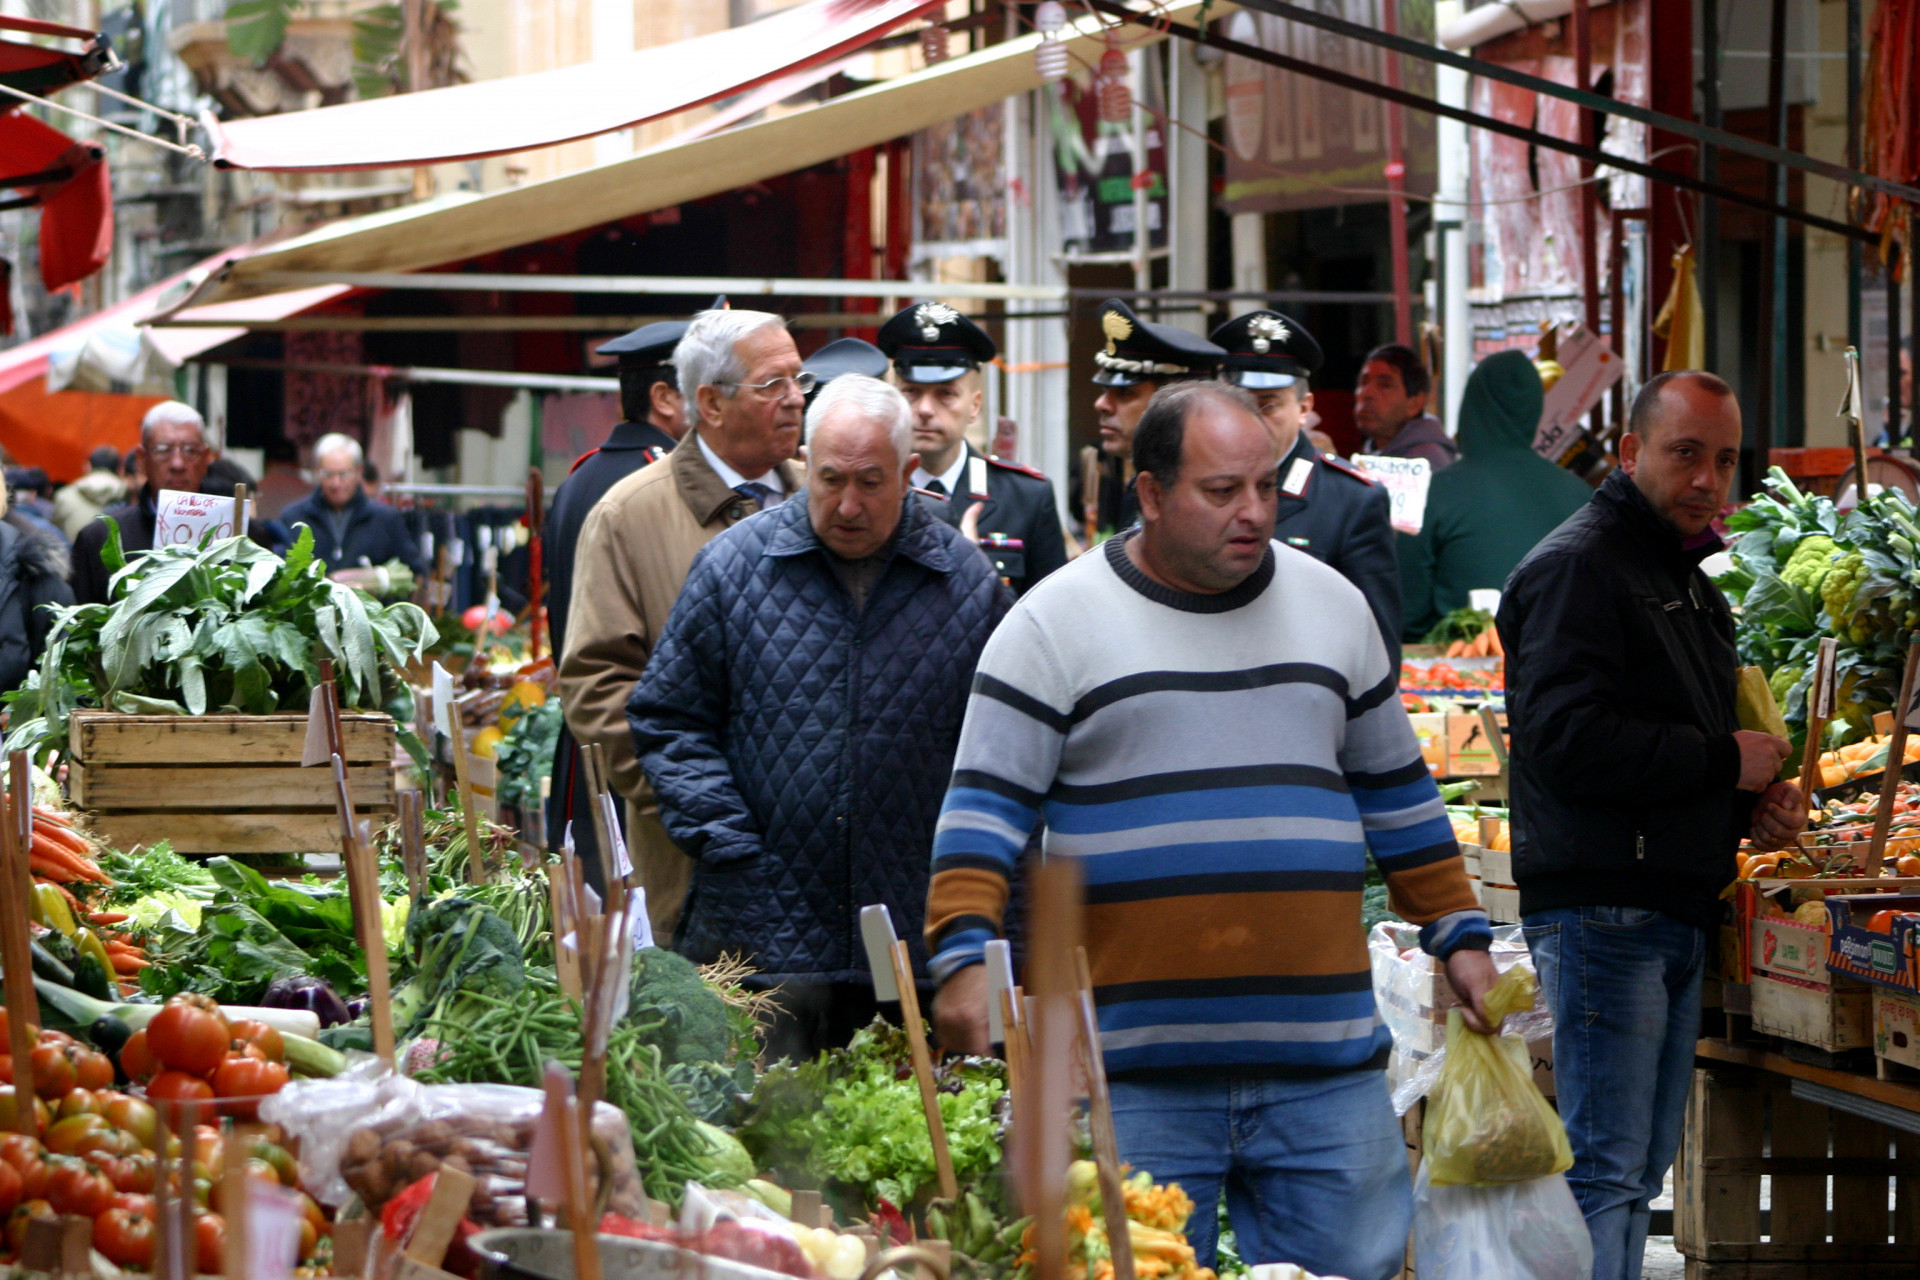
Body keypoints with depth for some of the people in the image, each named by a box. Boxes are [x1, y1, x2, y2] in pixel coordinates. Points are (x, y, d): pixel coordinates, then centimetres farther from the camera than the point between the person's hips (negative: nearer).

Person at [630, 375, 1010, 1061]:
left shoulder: (969, 585, 5)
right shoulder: (734, 567, 3)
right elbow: (668, 719, 7)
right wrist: (725, 844, -4)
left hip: (917, 934, 1)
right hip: (762, 926, -1)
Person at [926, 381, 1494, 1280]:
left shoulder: (1333, 606, 14)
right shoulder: (1055, 624, 0)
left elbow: (1396, 791, 23)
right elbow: (986, 803, -3)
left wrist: (1458, 935, 21)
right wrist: (964, 954, -17)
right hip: (1135, 1070, -3)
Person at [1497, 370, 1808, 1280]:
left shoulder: (1688, 580, 21)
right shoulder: (1578, 565, -10)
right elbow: (1564, 740, -22)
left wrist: (1754, 805, 10)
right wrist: (1724, 764, -15)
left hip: (1677, 914, 10)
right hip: (1601, 910, -10)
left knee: (1639, 1170, 12)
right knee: (1604, 1170, -12)